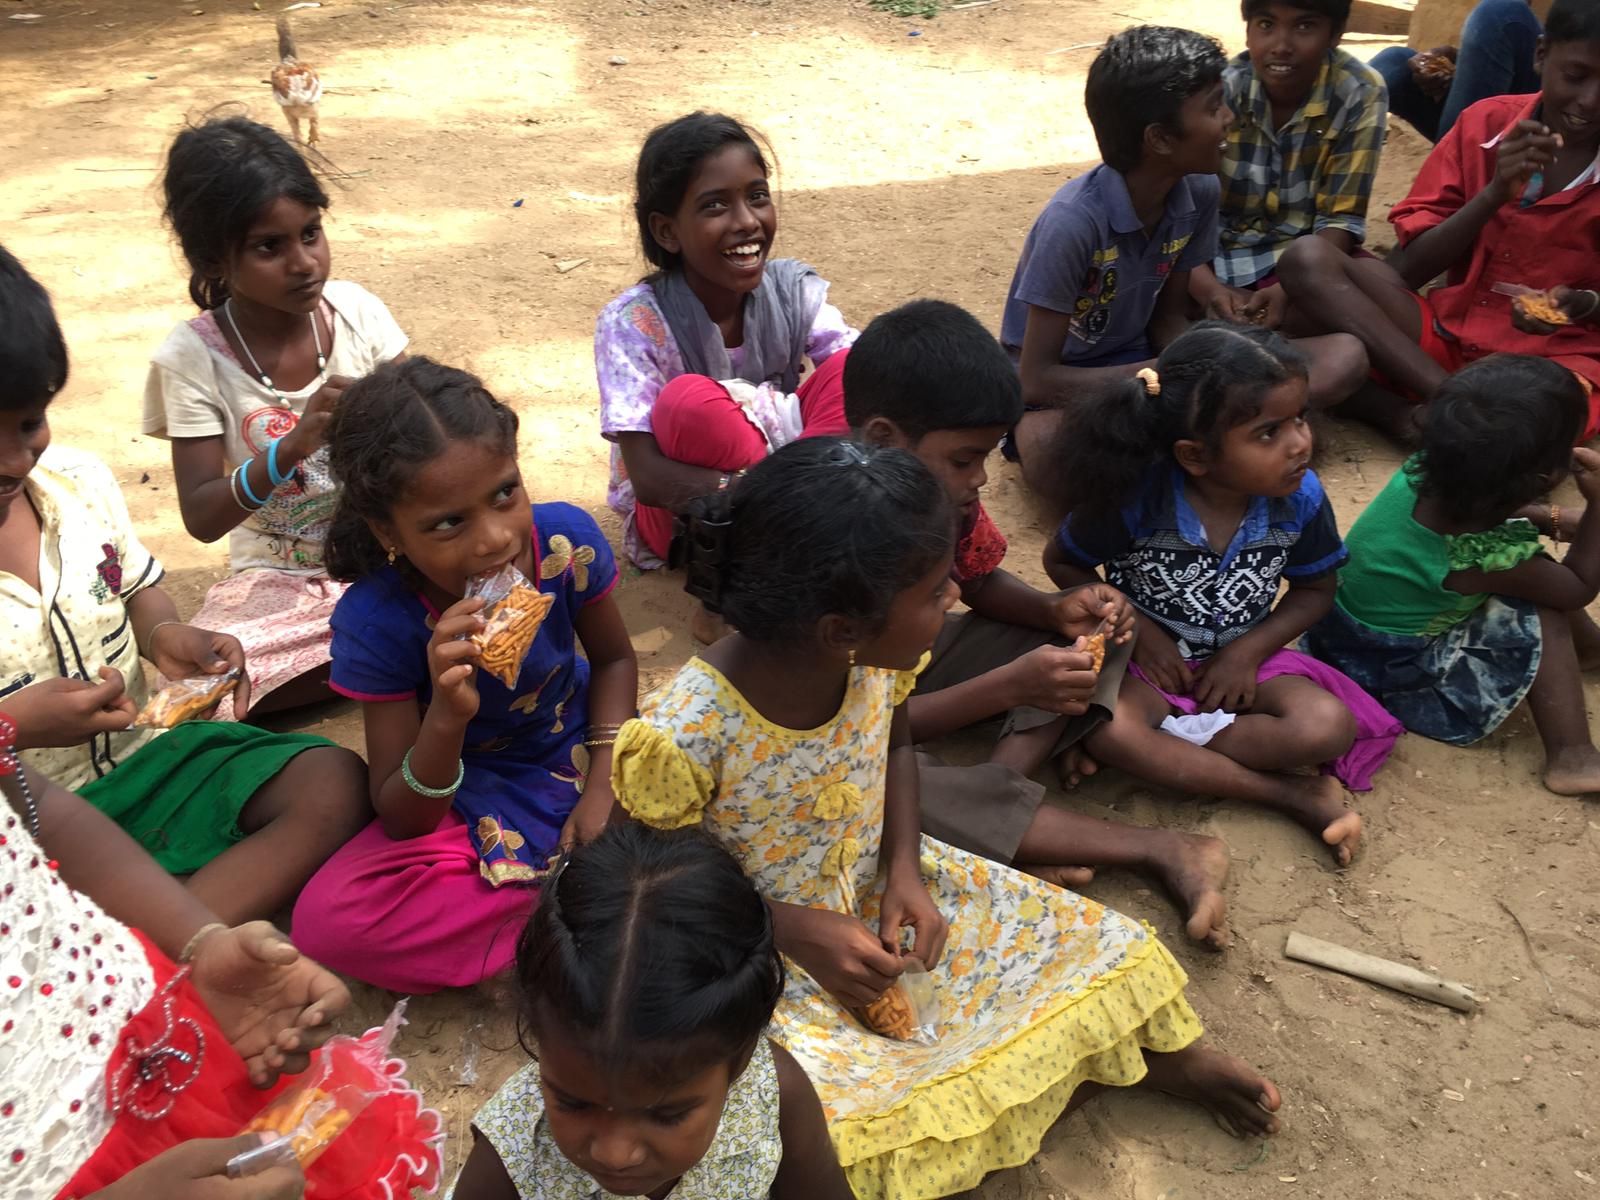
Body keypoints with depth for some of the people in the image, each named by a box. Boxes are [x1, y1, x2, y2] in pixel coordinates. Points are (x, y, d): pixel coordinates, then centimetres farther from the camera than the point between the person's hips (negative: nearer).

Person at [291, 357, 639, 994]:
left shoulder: (565, 540, -22)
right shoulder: (374, 621, -25)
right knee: (325, 922, -27)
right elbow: (401, 821, -19)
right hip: (463, 803, 0)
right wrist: (447, 716, -40)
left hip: (576, 762, 1)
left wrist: (604, 784, -13)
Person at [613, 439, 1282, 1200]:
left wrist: (906, 868, -10)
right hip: (758, 957, -4)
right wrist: (797, 931, -25)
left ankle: (1170, 1055, 29)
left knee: (1089, 951, 0)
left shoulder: (876, 660, -17)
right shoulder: (682, 738, -35)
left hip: (876, 889, 5)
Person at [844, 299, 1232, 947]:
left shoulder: (944, 488, -11)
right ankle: (1156, 849, -31)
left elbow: (981, 583, 7)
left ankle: (999, 798, -21)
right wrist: (1007, 687, -37)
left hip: (919, 664, 8)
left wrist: (1057, 609, -15)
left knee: (1099, 633, -1)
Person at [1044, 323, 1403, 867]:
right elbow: (1061, 561, -6)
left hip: (1243, 657, 2)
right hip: (1152, 658, -2)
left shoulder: (1300, 498, -14)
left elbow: (1314, 589, 2)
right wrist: (1134, 628, -15)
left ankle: (1159, 747, -18)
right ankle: (1291, 796, -23)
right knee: (1108, 729, -34)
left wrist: (1248, 651, -13)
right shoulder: (1138, 498, -23)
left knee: (1330, 728, -25)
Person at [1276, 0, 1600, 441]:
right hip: (1449, 334, 3)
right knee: (1308, 258, -21)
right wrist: (1495, 193, -16)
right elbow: (1408, 269, -3)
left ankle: (1393, 407, -16)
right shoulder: (1487, 122, 2)